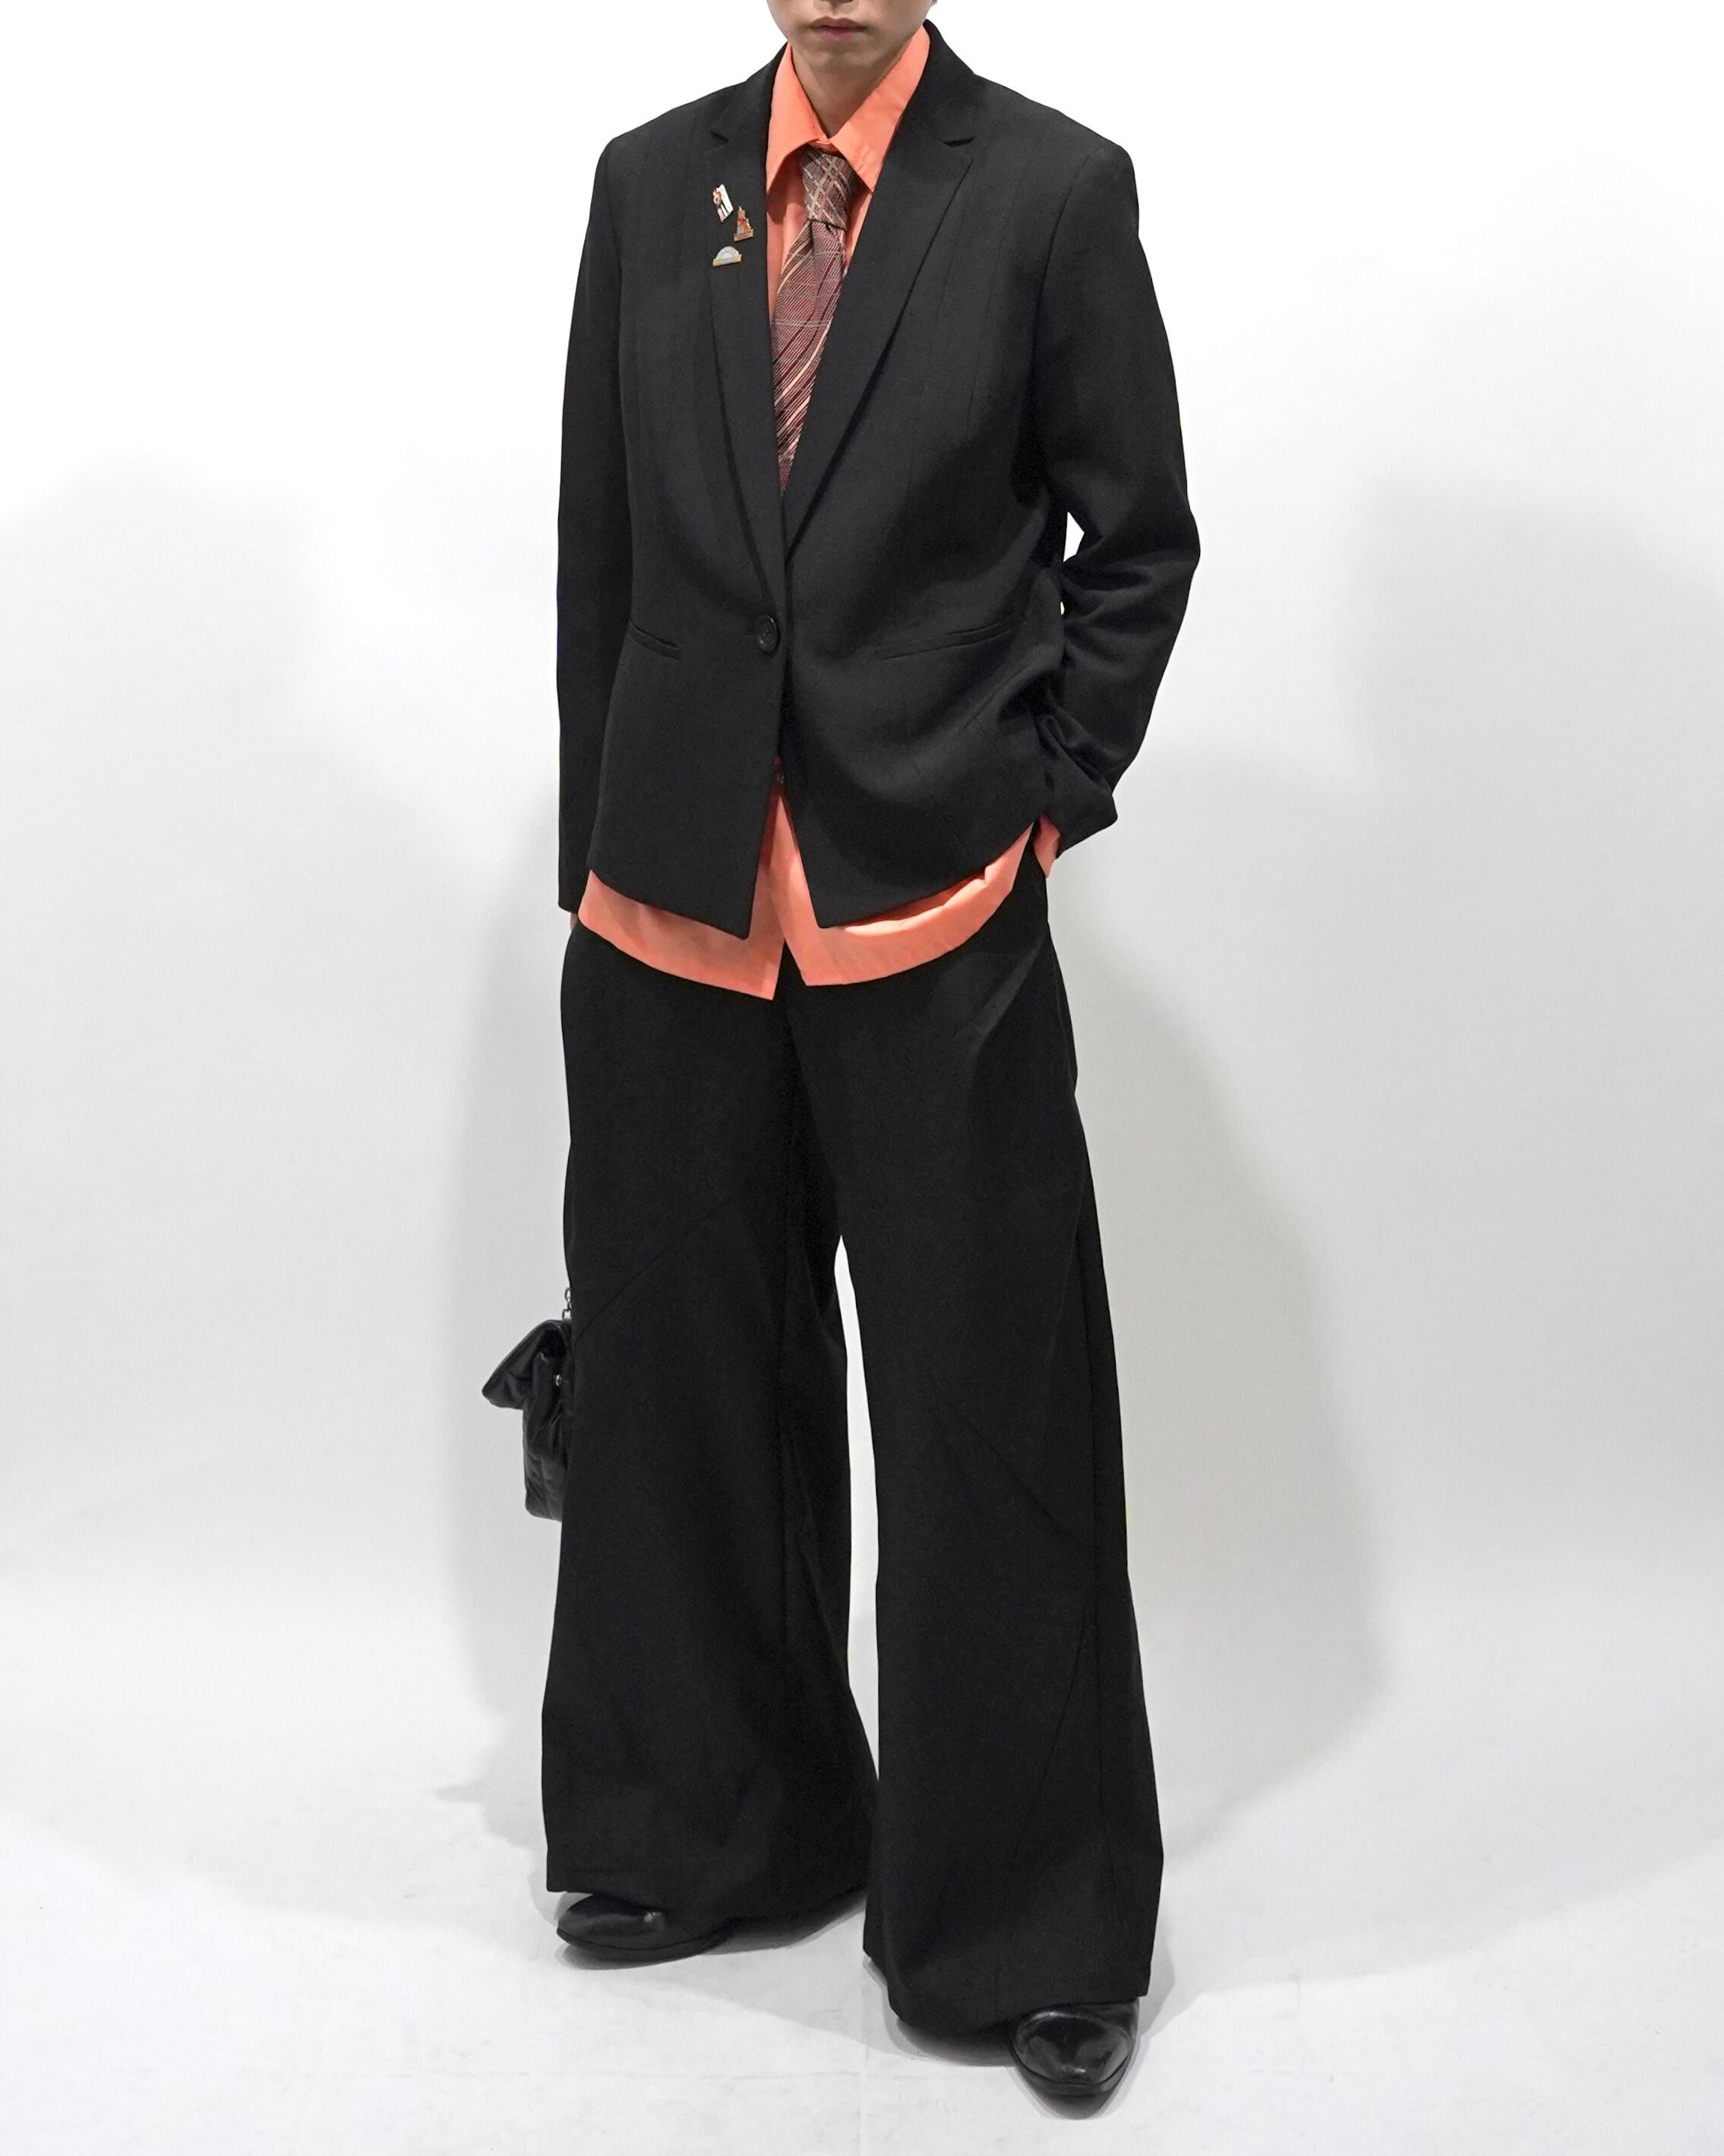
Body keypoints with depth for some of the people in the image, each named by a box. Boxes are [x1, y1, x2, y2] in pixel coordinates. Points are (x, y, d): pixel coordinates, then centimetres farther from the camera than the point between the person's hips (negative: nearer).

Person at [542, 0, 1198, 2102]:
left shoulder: (1053, 189, 0)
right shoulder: (650, 182, 10)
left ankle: (1032, 1923, 19)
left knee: (992, 1422, 2)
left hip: (937, 914, -3)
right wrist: (598, 851, 9)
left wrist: (1043, 804, -3)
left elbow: (1139, 541, 4)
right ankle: (715, 1829, 34)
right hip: (672, 906, 4)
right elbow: (598, 543, 12)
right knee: (683, 1393, 13)